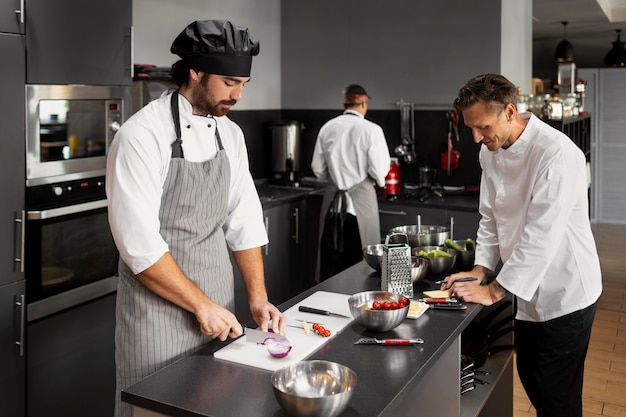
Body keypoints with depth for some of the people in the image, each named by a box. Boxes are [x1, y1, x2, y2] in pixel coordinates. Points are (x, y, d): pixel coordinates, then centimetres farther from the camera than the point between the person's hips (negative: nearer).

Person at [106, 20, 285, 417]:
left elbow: (244, 220, 6)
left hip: (217, 304, 6)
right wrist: (201, 305, -16)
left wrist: (257, 297, -1)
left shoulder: (230, 133, 4)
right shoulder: (142, 135, -18)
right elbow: (139, 243, -21)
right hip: (159, 305, -6)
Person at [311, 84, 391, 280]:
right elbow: (378, 170, -12)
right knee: (361, 262, 7)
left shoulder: (328, 128, 0)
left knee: (331, 264, 12)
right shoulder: (371, 130, -11)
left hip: (334, 201, 4)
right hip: (361, 200, -3)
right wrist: (379, 180, 11)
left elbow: (318, 170, 4)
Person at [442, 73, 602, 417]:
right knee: (530, 377, 18)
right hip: (529, 289, 7)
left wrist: (493, 291, -23)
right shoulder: (491, 151, 1)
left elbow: (542, 235, -28)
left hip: (565, 292, -7)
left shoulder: (556, 153, -25)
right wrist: (480, 270, -1)